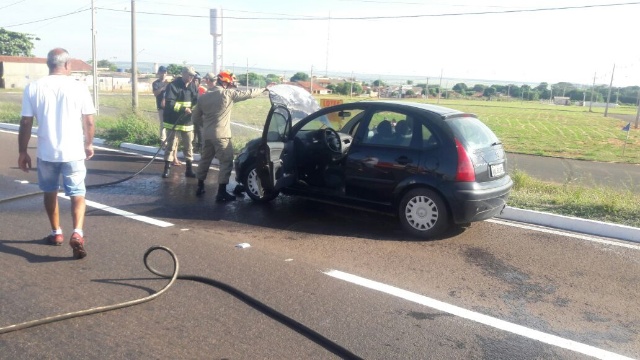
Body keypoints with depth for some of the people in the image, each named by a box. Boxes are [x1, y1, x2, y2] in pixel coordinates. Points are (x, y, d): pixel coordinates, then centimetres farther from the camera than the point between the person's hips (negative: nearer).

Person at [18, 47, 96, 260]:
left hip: (46, 152, 2)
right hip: (73, 151, -1)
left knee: (50, 192, 20)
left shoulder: (33, 88, -3)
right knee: (77, 194, 5)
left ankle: (56, 233, 31)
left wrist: (22, 152, 7)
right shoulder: (79, 87, -6)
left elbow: (26, 124, -2)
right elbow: (89, 122, -4)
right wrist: (88, 144, 12)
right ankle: (77, 233, -15)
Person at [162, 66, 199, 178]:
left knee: (189, 146, 9)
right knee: (171, 145, 4)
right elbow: (169, 103, -20)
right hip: (173, 122, -5)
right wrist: (183, 109, -28)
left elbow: (197, 101, 8)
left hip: (187, 122, 5)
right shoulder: (173, 85, -12)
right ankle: (167, 168, 13)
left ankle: (189, 169, 17)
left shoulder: (193, 86, 4)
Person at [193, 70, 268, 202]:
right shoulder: (228, 93, -9)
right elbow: (248, 94, -2)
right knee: (226, 162, -1)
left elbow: (196, 117, 13)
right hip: (221, 135, -6)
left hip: (207, 134, 7)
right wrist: (264, 89, 12)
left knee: (205, 160, 19)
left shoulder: (203, 97, 7)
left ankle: (200, 187, 28)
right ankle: (221, 193, -3)